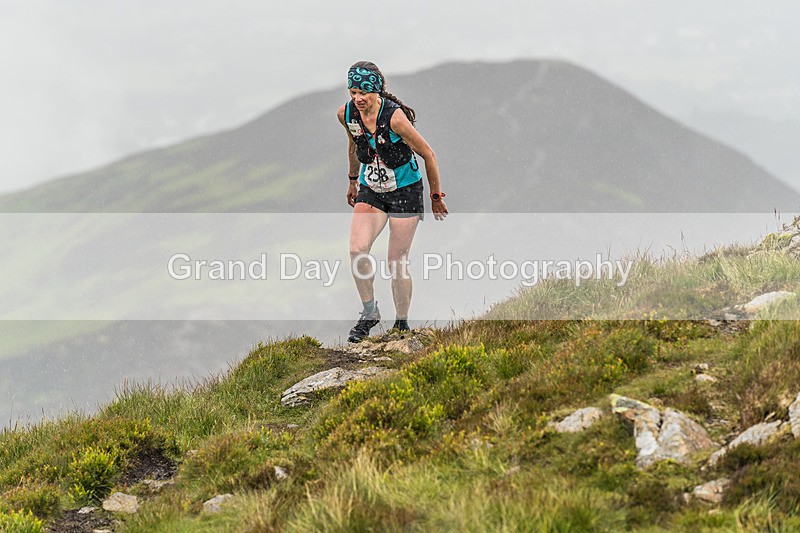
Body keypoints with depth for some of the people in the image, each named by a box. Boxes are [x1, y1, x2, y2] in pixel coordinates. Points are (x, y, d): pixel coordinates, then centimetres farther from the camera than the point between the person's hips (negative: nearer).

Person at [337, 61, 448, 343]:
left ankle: (402, 324, 16)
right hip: (370, 190, 4)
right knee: (357, 251, -17)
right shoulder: (346, 114, -10)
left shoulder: (394, 117, -26)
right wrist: (353, 180, 25)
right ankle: (369, 313, 1)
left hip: (405, 191, -4)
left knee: (398, 263, -2)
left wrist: (436, 196, -6)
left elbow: (427, 154, -15)